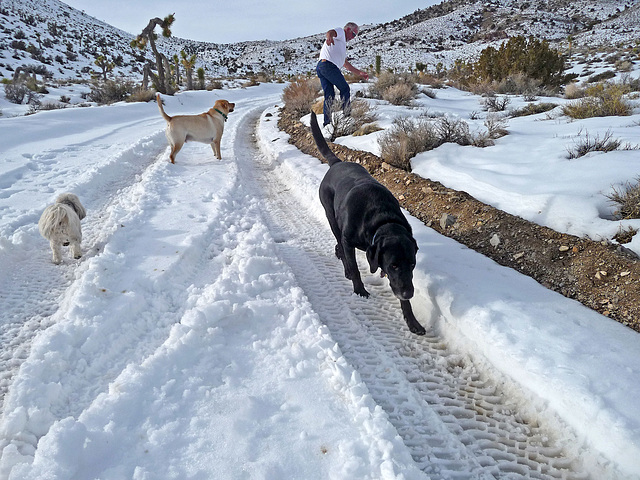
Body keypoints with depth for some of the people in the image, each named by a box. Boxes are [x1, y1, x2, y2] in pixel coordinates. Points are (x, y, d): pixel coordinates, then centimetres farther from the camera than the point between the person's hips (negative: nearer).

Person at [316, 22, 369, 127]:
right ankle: (347, 114, 2)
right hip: (328, 65, -9)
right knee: (344, 88, 0)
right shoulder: (340, 32, 10)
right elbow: (331, 32, -15)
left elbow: (345, 63, 41)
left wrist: (359, 73, 40)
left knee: (329, 95, 4)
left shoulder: (342, 43, 38)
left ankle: (327, 122, -2)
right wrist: (329, 37, -40)